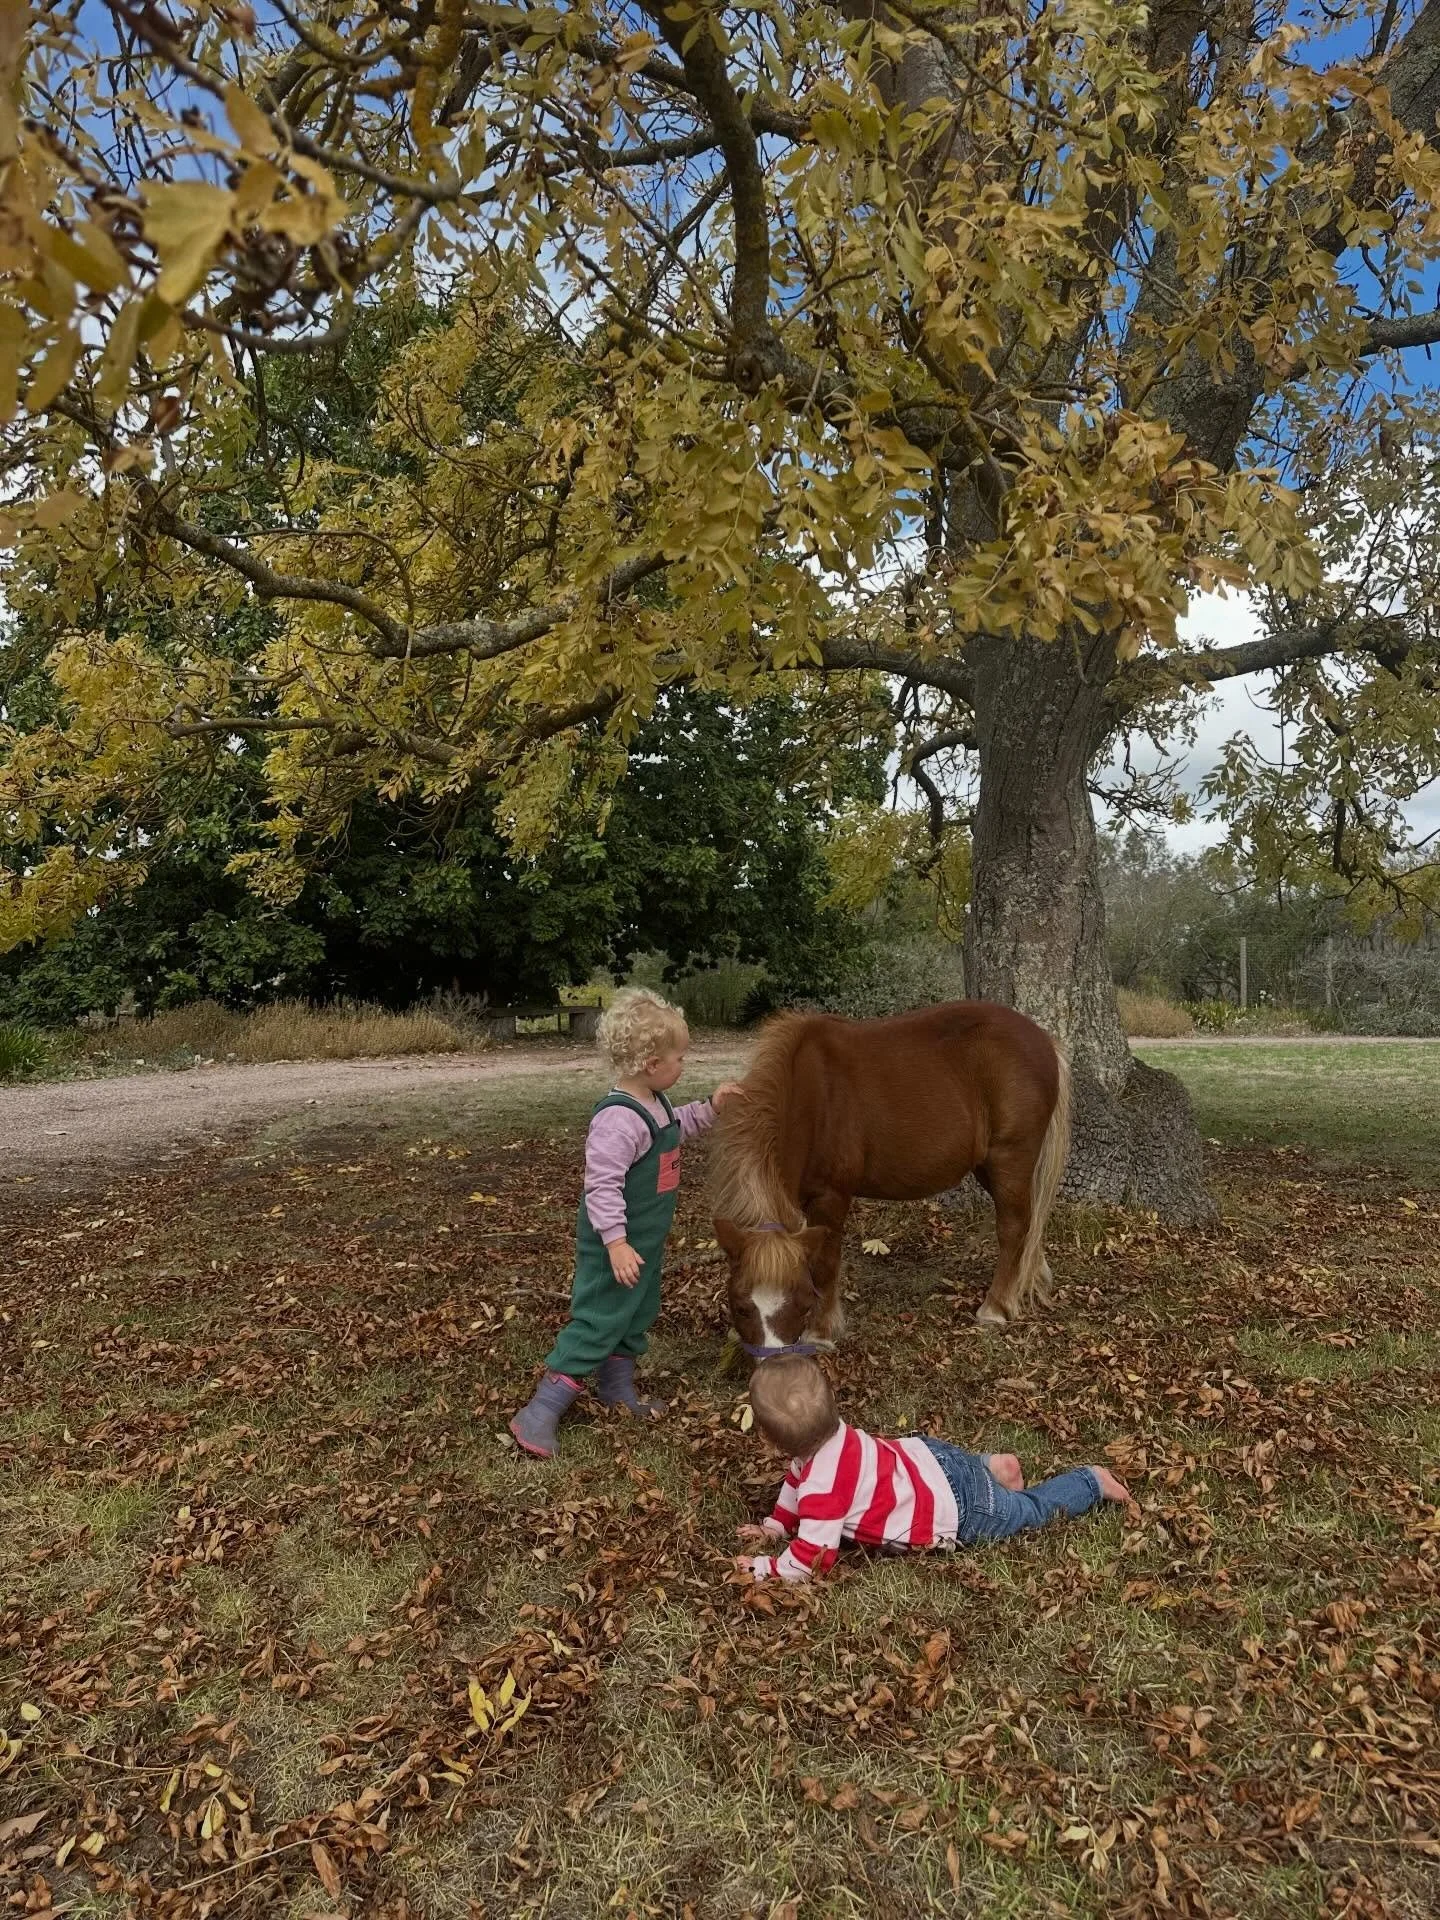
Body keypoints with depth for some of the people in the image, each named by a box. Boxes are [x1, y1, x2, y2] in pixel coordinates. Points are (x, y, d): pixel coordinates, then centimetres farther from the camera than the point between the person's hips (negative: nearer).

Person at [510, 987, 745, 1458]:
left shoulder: (655, 1105, 3)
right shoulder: (618, 1119, -29)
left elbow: (677, 1128, 26)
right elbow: (602, 1186, -29)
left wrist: (709, 1106, 13)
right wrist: (616, 1243, -30)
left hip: (645, 1241, 10)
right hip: (616, 1247, -10)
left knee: (637, 1314, 22)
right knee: (597, 1322, -5)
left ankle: (617, 1389, 40)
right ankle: (538, 1414, 3)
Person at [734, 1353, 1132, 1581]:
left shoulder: (823, 1488, -33)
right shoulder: (829, 1435, -9)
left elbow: (810, 1561, -29)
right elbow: (797, 1478, 13)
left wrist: (761, 1568, -16)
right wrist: (777, 1526, 8)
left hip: (959, 1511, -6)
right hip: (927, 1457, 6)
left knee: (1032, 1509, 17)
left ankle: (1093, 1482, 29)